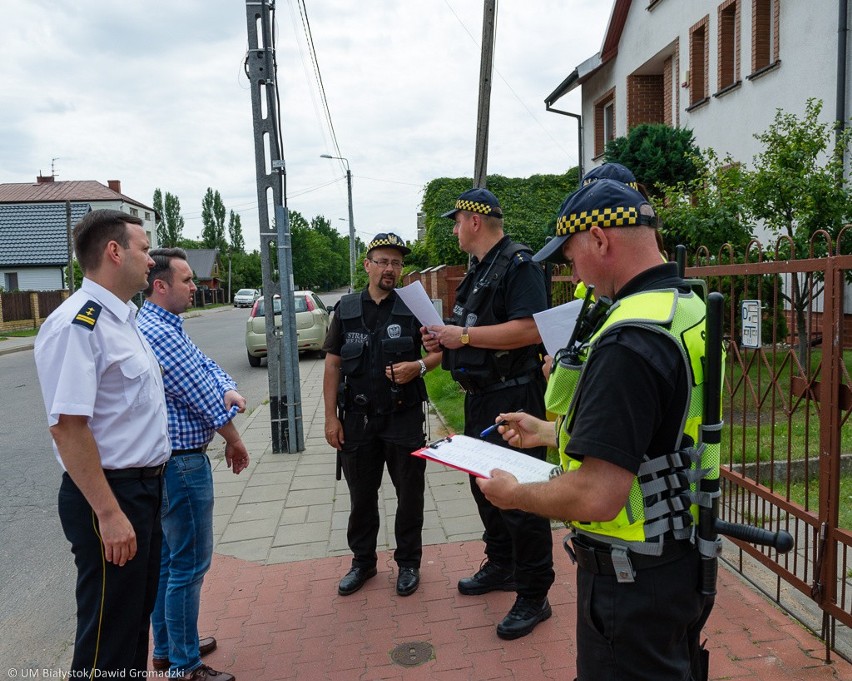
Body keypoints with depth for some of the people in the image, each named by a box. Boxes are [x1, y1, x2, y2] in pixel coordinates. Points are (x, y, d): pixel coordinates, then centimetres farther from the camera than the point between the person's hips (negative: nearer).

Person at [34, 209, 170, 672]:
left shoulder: (122, 317, 10)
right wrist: (109, 513, -24)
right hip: (110, 495, -9)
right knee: (109, 633, 6)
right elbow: (66, 426, -25)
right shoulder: (77, 325, -21)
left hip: (145, 487, 9)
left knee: (139, 609, 23)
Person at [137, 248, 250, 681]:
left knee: (168, 559, 20)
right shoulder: (160, 334, -22)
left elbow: (206, 367, 8)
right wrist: (235, 442, -3)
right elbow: (203, 400, -18)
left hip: (167, 463, 11)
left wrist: (230, 391, -14)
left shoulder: (162, 328, 11)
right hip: (181, 464, -11)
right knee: (189, 565, 0)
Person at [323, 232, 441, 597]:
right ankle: (363, 561, 32)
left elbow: (438, 351, 2)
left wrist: (418, 366, -20)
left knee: (410, 493, 9)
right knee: (361, 495, 14)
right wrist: (331, 417, -1)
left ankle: (408, 562, 28)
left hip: (404, 417, -1)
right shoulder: (346, 309, 4)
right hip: (357, 419, 2)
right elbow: (332, 365, 5)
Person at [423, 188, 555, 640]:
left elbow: (529, 330, -27)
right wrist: (445, 341, 5)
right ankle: (500, 566, 39)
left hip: (513, 399, -10)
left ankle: (533, 598, 13)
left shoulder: (518, 265, -14)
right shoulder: (478, 270, 16)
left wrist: (464, 335, -22)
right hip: (480, 398, 10)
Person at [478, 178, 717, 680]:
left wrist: (513, 494, -14)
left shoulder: (629, 342, -29)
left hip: (634, 579, -9)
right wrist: (549, 433, 18)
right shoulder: (690, 308, 2)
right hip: (688, 559, 9)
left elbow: (596, 497, -32)